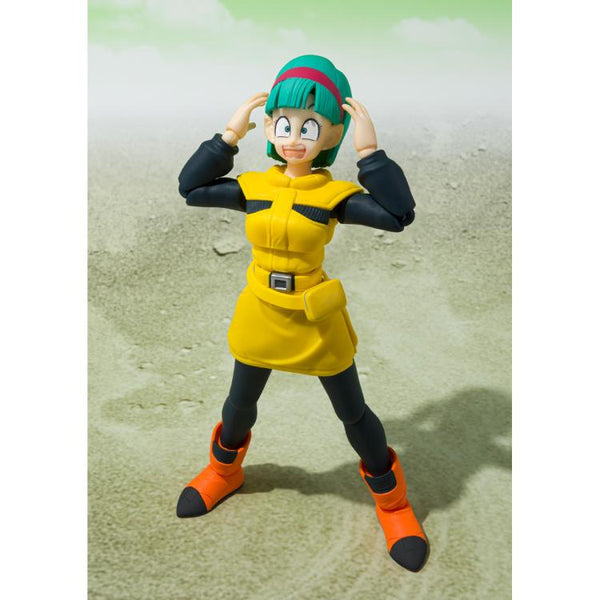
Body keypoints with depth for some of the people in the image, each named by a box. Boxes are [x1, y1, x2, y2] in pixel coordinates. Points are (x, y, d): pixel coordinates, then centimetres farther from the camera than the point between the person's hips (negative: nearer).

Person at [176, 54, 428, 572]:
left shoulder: (335, 194, -14)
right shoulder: (253, 187, -3)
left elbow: (398, 213, -26)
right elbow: (191, 188, 1)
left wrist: (370, 152, -27)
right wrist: (229, 136, -4)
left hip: (317, 321, -3)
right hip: (260, 316, 3)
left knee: (353, 413, 11)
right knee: (240, 404, 22)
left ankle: (392, 502, 34)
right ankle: (223, 472, 53)